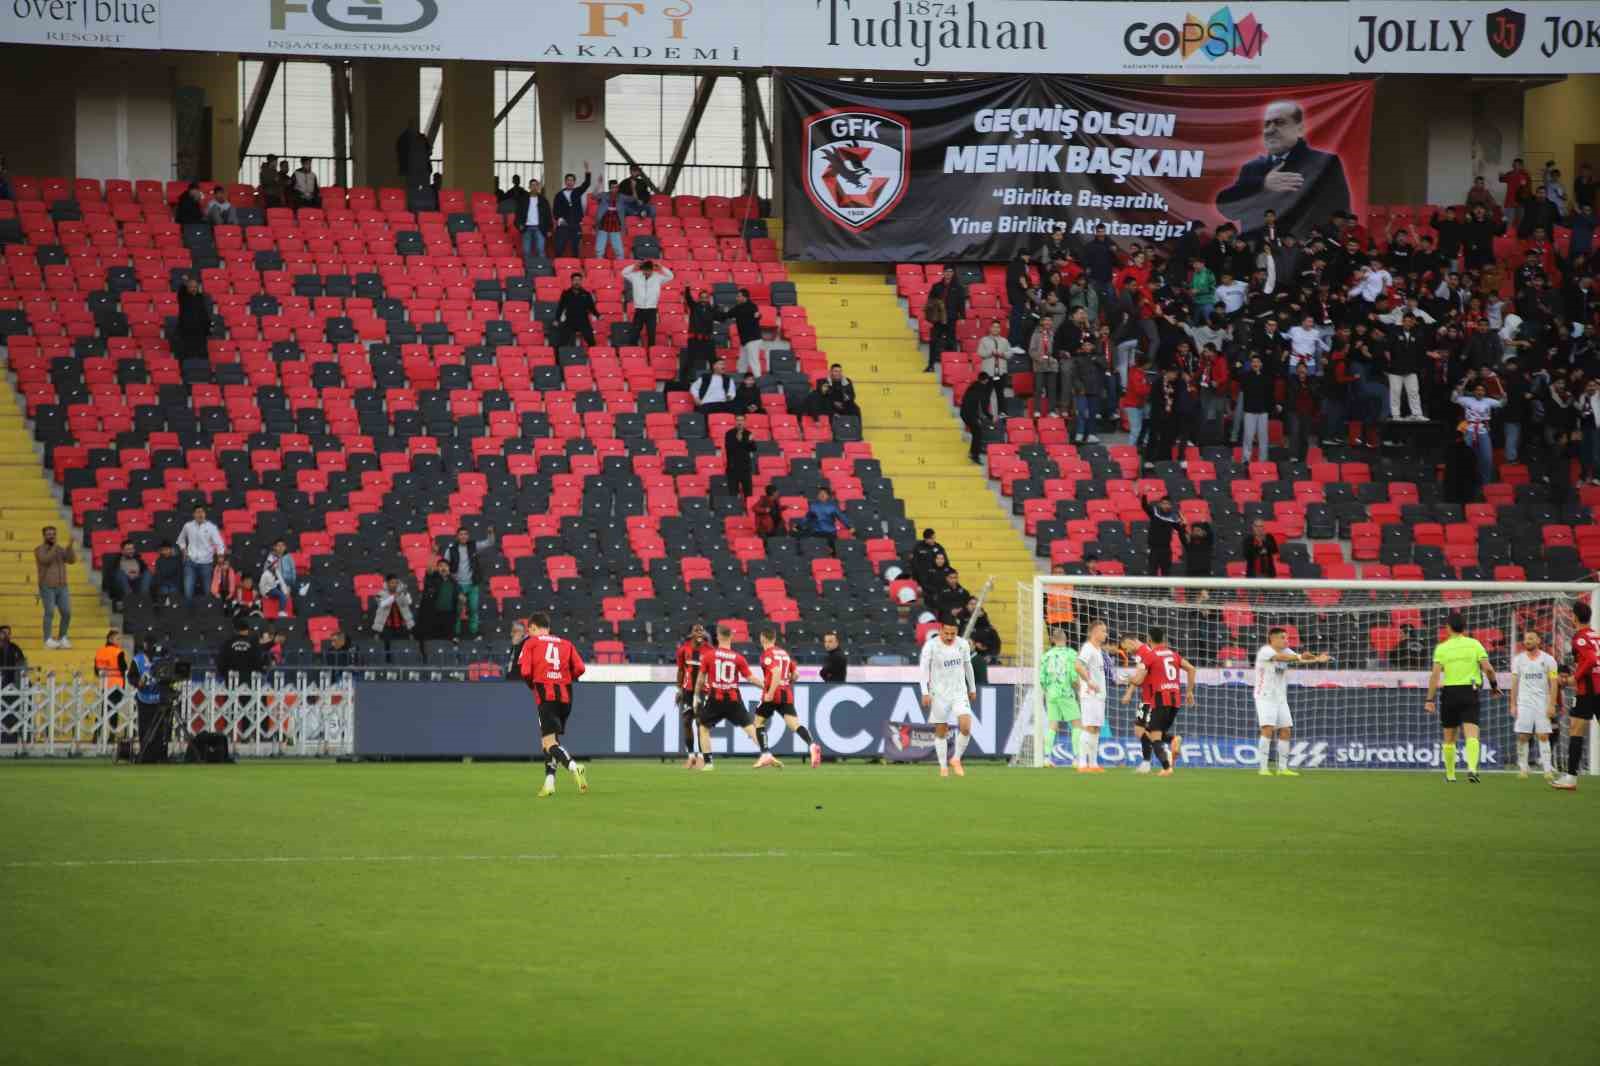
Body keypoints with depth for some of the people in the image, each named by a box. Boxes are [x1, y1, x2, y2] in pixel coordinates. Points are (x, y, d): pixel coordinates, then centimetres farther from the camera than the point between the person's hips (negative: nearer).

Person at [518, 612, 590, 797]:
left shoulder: (531, 643, 6)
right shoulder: (565, 643, 17)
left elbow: (525, 671, -6)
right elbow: (579, 668, 4)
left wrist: (532, 685, 13)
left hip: (546, 696, -5)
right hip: (566, 696, 5)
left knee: (549, 742, -11)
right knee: (549, 739, 18)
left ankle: (573, 767, -36)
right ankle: (549, 783, 12)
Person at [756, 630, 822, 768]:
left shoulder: (767, 654, -4)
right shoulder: (784, 653, 17)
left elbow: (776, 672, -20)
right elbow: (795, 674, 19)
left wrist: (770, 693, -23)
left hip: (773, 694, -5)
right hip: (787, 695, 5)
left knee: (759, 721, 15)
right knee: (794, 724, -9)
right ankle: (812, 745, -36)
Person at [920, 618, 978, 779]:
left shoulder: (962, 644, 1)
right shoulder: (930, 646, -10)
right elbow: (924, 669, -12)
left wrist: (972, 689, 20)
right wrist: (925, 693, -20)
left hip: (959, 692, 2)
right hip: (939, 693, -2)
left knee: (966, 727, -14)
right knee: (941, 732, 4)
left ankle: (956, 759, 7)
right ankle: (943, 767, 18)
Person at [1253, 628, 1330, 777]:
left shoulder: (1286, 651, 6)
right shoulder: (1265, 651, -15)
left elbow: (1300, 658, -8)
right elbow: (1280, 657, -33)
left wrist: (1317, 659, -28)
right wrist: (1299, 657, -47)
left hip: (1280, 698, 7)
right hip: (1265, 697, -7)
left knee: (1286, 731, 4)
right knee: (1268, 729, -18)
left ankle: (1282, 768, 11)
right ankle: (1264, 768, -17)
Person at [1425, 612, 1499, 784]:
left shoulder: (1442, 648, 1)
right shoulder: (1474, 644, 2)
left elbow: (1435, 675, -8)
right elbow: (1488, 668, -5)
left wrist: (1430, 700, -7)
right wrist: (1494, 685, 14)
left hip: (1449, 693, 1)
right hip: (1470, 692, -1)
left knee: (1449, 738, 14)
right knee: (1472, 734, -10)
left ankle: (1450, 774, 22)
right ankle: (1472, 767, -32)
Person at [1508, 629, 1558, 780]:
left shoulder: (1548, 659, 2)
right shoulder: (1518, 659, 7)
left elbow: (1553, 684, 0)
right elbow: (1514, 683, 8)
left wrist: (1552, 705, -8)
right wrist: (1513, 705, 2)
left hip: (1542, 703, -1)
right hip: (1524, 703, 1)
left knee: (1543, 736, -6)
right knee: (1522, 736, -4)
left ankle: (1547, 769, -7)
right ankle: (1523, 768, 4)